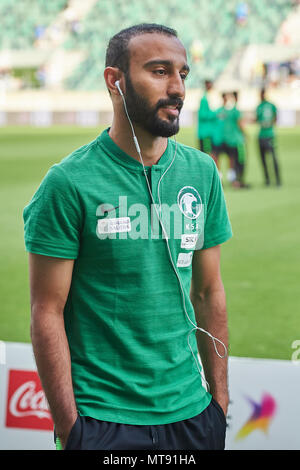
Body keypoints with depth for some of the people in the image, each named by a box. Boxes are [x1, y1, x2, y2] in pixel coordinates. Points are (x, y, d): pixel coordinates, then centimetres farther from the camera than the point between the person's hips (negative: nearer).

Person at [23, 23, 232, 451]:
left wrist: (220, 400, 8)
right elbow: (47, 312, -10)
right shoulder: (69, 182, -10)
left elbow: (209, 294, 10)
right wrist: (69, 427, -13)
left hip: (190, 414, 5)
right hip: (102, 420, -4)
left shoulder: (202, 173, 5)